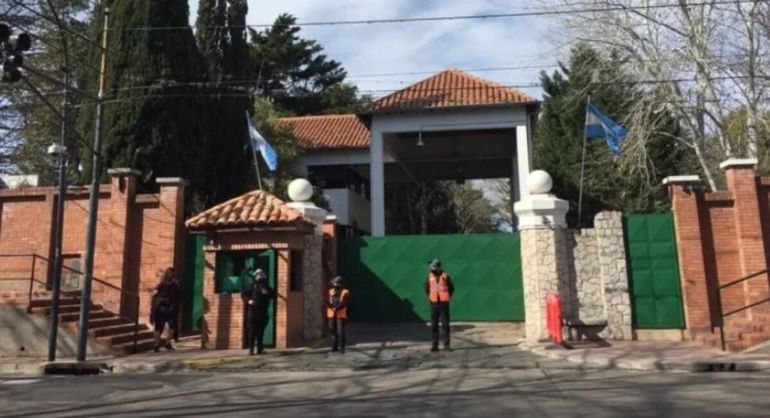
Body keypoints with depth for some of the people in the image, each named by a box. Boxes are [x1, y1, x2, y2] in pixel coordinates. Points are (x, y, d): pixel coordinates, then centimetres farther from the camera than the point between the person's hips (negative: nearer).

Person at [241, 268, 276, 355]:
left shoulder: (266, 286, 15)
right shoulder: (252, 286, 4)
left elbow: (273, 295, 13)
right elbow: (244, 295, 4)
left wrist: (267, 293, -7)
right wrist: (248, 300, -14)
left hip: (263, 312, 4)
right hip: (253, 310, -3)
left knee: (261, 331, 5)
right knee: (252, 331, -5)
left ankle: (260, 349, 11)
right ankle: (251, 349, -4)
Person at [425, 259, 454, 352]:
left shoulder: (445, 276, -7)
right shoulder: (430, 276, 1)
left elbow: (452, 288, 5)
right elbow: (427, 288, 16)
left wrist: (447, 297, 3)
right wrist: (430, 297, 9)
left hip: (444, 304, -3)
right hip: (434, 304, 3)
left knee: (445, 325, -1)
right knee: (434, 325, 3)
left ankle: (446, 345, 6)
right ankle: (435, 345, 8)